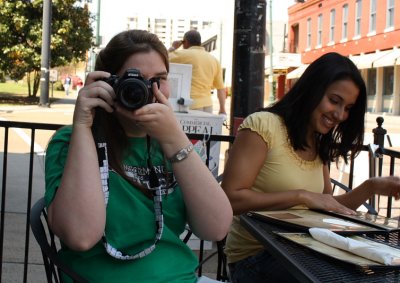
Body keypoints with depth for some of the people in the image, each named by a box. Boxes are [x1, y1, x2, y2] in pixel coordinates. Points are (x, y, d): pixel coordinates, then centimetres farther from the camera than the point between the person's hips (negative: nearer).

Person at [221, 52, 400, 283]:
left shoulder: (319, 144, 12)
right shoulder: (263, 125, -11)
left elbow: (329, 209, 14)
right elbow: (230, 199, -18)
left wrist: (371, 187, -1)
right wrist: (302, 196, -21)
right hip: (256, 257, -7)